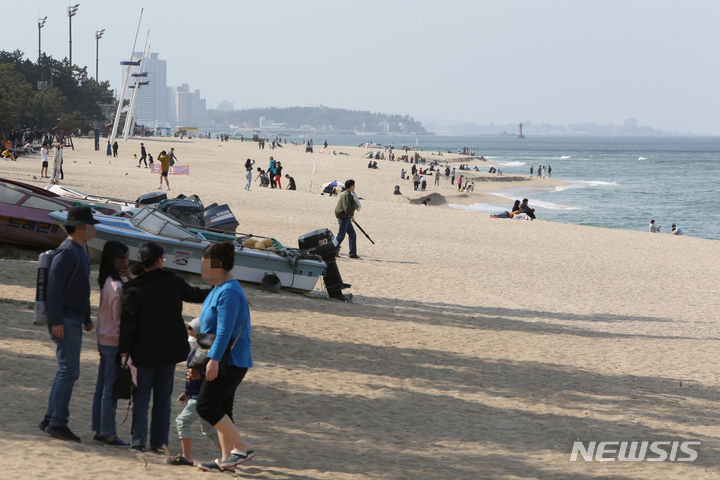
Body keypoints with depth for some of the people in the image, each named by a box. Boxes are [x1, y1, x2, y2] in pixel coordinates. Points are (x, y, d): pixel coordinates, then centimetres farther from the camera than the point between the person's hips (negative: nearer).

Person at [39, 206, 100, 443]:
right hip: (64, 321, -10)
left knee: (67, 371, 11)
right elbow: (54, 285, -21)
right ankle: (58, 422, -12)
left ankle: (50, 420, 15)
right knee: (69, 370, -12)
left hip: (74, 320, 10)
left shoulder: (80, 252, 18)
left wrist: (87, 318, 25)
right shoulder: (67, 251, -15)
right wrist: (56, 321, -24)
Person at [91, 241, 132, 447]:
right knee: (111, 390, -3)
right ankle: (109, 434, 1)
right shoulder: (117, 286, -20)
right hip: (114, 343, -9)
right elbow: (119, 320, -19)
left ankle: (99, 430, 20)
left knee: (102, 388, 14)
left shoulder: (106, 282, 7)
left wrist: (129, 277, 0)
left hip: (103, 341, 9)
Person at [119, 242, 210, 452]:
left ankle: (138, 441, -2)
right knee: (163, 396, 9)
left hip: (144, 350, -2)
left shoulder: (133, 288, -9)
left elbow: (128, 322, -11)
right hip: (170, 347, 2)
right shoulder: (173, 281, -1)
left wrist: (124, 349, -6)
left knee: (141, 395, 5)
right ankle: (159, 442, 8)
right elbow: (194, 295, 17)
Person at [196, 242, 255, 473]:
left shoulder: (229, 292, -18)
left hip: (229, 361, -10)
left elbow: (225, 330, -24)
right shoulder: (219, 289, 16)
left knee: (206, 406, -11)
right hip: (225, 361, 10)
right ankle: (227, 459, 11)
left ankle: (242, 447, -8)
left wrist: (214, 359, -28)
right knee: (221, 408, 9)